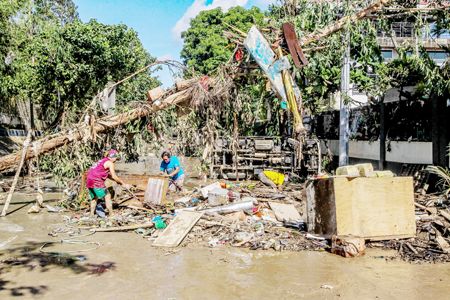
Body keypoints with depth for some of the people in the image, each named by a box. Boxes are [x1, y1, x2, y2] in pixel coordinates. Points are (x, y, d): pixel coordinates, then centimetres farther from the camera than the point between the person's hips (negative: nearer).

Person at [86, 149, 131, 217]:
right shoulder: (110, 163, -5)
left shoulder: (102, 161, 21)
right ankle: (111, 215, 2)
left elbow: (108, 175, 26)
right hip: (97, 181, -9)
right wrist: (123, 184, 2)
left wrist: (118, 181, 23)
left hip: (89, 181, 9)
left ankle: (91, 215, 26)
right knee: (107, 196, 1)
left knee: (94, 198, 23)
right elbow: (114, 177, -6)